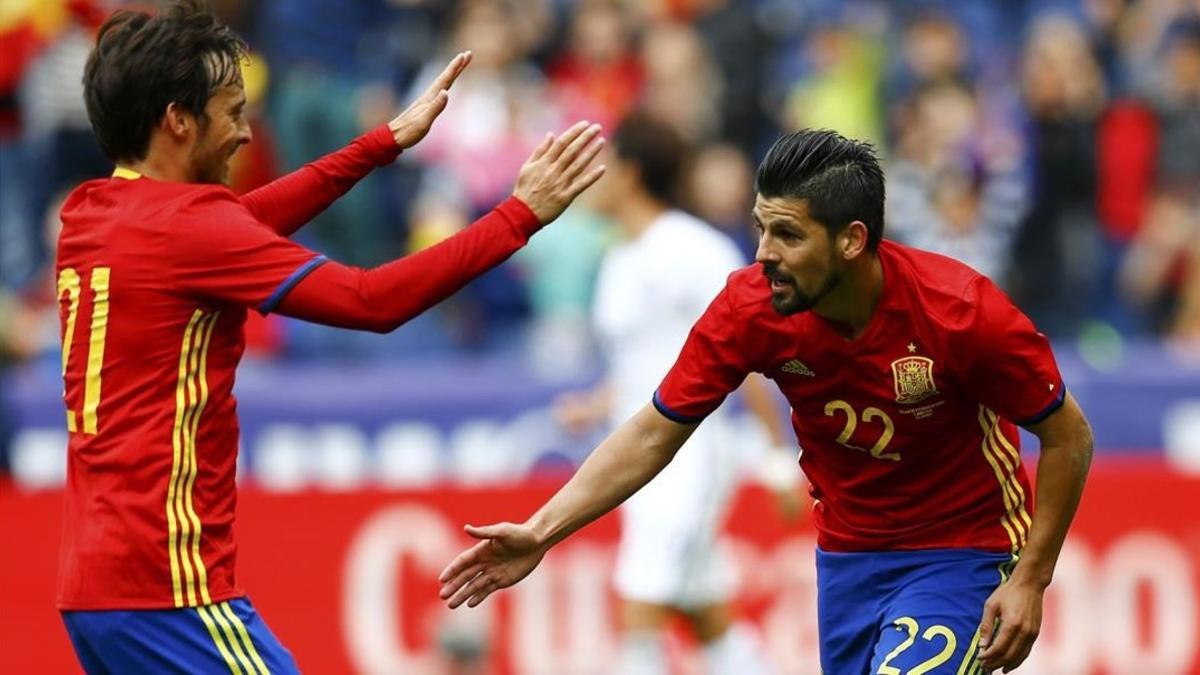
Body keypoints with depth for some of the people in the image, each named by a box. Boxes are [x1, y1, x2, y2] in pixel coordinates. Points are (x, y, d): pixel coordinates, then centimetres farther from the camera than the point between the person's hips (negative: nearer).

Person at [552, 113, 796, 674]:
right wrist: (594, 409, 8)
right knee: (714, 626, 12)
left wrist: (778, 452, -15)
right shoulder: (620, 263, 13)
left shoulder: (692, 252, -13)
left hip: (687, 455, -9)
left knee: (640, 622, -14)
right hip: (640, 460, 9)